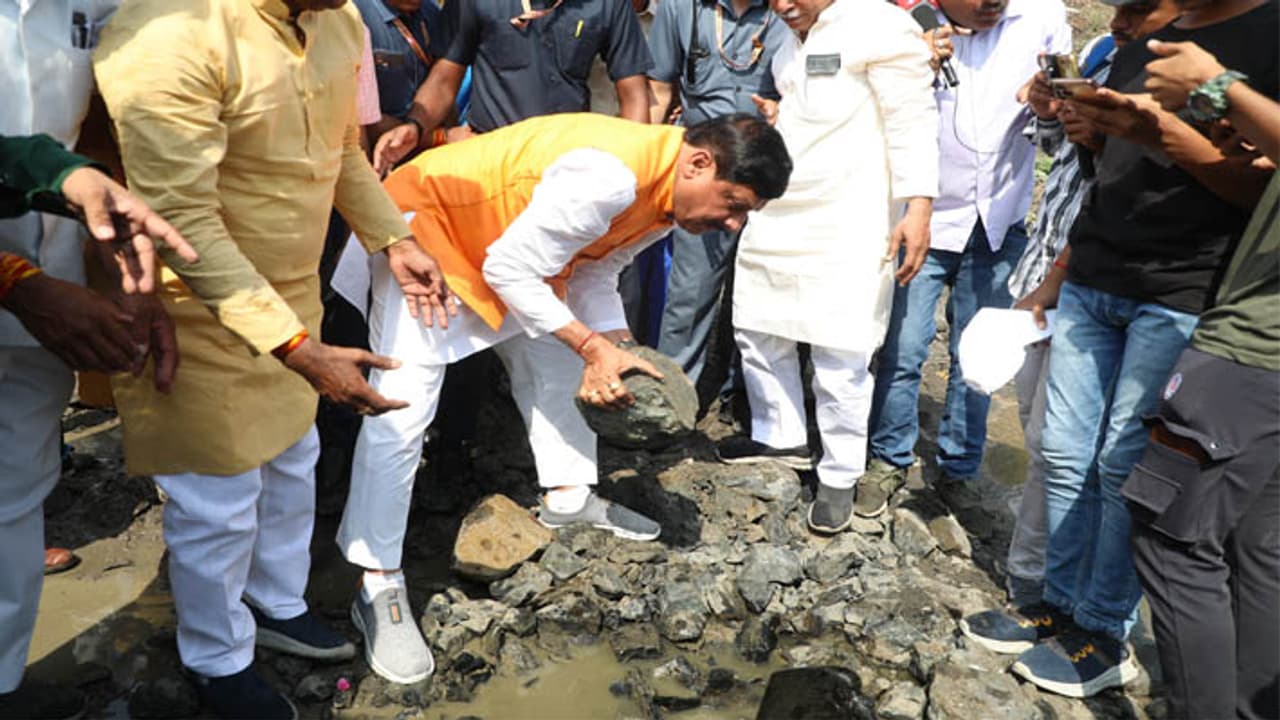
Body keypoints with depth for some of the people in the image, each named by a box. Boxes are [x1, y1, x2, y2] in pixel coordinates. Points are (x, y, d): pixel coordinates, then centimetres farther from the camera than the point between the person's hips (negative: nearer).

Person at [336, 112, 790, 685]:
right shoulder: (609, 177, -35)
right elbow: (509, 269, -28)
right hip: (429, 221, -9)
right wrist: (594, 346, -25)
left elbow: (594, 273, 5)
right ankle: (378, 590, -4)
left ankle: (569, 498, 33)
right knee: (400, 413, -13)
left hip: (509, 242, 10)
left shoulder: (666, 194, -4)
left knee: (559, 366, 15)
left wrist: (619, 354, -7)